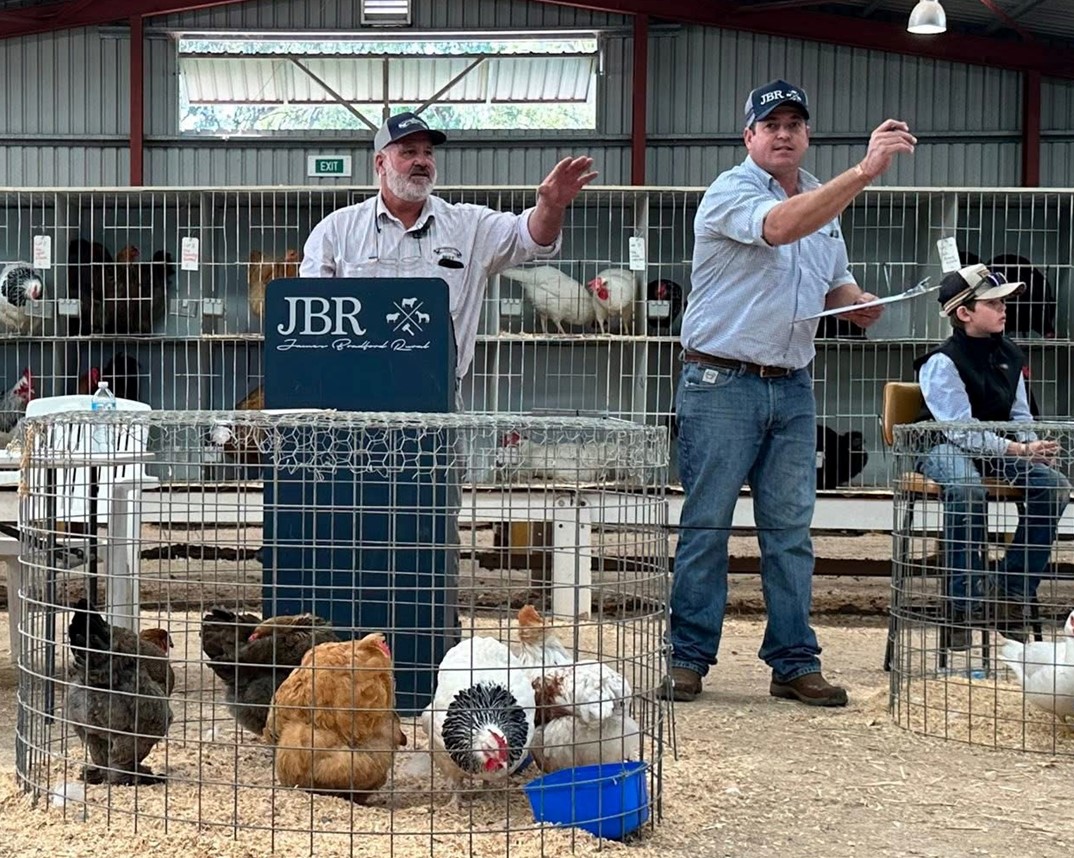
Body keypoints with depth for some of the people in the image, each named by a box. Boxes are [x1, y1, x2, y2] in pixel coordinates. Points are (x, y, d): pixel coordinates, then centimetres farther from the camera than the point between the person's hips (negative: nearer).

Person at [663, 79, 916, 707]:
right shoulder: (731, 191, -8)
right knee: (706, 524, -1)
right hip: (722, 383, -6)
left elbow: (835, 284, 24)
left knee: (791, 529, 7)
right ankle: (689, 660, 7)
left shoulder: (825, 200, 15)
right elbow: (779, 227, -30)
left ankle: (795, 663, 13)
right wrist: (865, 171, -37)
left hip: (793, 388, 6)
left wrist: (859, 301, 0)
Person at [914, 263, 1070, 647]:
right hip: (945, 447, -7)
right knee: (968, 490, -39)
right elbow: (961, 431, -21)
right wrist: (1020, 450, -28)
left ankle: (1012, 592, -10)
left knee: (1054, 485, -18)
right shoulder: (942, 363, -14)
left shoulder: (1009, 355, 8)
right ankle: (964, 603, -30)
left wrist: (1033, 447, -8)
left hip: (996, 446, 7)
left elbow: (1020, 414, 15)